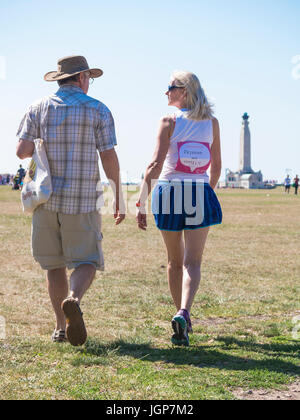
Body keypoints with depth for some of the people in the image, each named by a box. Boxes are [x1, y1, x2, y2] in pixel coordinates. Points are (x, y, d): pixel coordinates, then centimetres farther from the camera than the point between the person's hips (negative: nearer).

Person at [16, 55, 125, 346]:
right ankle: (73, 300, -27)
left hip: (47, 199, 2)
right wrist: (118, 200, 3)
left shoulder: (39, 108, 4)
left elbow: (22, 151, -5)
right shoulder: (98, 110, 0)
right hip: (81, 202, -2)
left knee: (54, 264, 12)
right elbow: (109, 158, -4)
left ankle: (61, 327, 11)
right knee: (85, 262, 3)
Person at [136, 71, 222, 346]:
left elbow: (156, 164, -12)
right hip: (199, 194, 1)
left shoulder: (169, 121, -4)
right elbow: (217, 166, 11)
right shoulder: (212, 122, 6)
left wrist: (141, 202, -11)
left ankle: (182, 317, 23)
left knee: (175, 260, 15)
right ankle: (184, 313, -26)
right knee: (192, 262, -3)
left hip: (169, 192, -1)